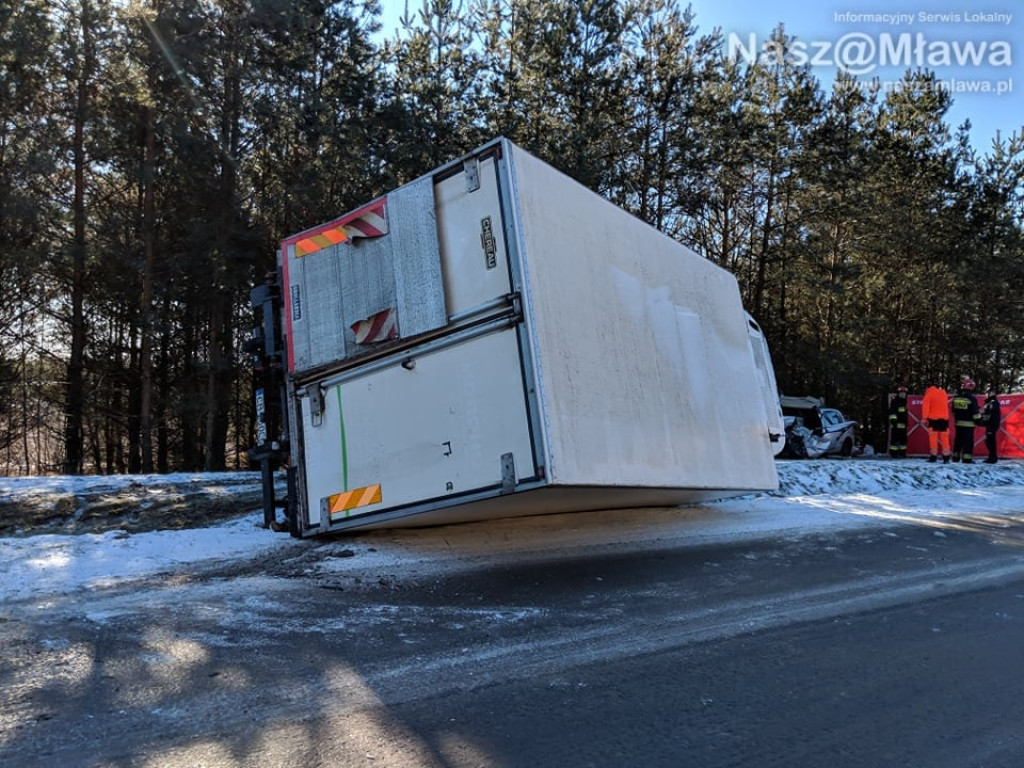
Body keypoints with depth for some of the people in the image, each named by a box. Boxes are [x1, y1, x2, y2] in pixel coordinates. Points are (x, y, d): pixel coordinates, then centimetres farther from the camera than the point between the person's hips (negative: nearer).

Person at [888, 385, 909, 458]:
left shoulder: (904, 402, 21)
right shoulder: (894, 401, -6)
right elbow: (892, 412, -14)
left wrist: (906, 422, 30)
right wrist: (893, 419, -23)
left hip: (903, 424, 9)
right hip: (896, 424, -9)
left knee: (903, 438, 9)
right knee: (895, 438, -8)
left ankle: (902, 453, 16)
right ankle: (894, 453, -5)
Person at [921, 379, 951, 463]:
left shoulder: (929, 392, -4)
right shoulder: (943, 392, 9)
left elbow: (925, 405, -10)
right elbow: (946, 405, 17)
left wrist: (925, 417, -10)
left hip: (933, 418, -3)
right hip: (944, 418, 3)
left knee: (933, 437, 0)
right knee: (944, 437, 4)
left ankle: (933, 456, -1)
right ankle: (946, 457, 2)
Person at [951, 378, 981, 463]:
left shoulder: (956, 397, 7)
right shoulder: (971, 398, -13)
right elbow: (975, 412, -13)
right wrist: (978, 420, -3)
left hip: (958, 423, 6)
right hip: (968, 424, -6)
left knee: (958, 440, 13)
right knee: (968, 441, -5)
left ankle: (956, 457, 16)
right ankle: (967, 458, -9)